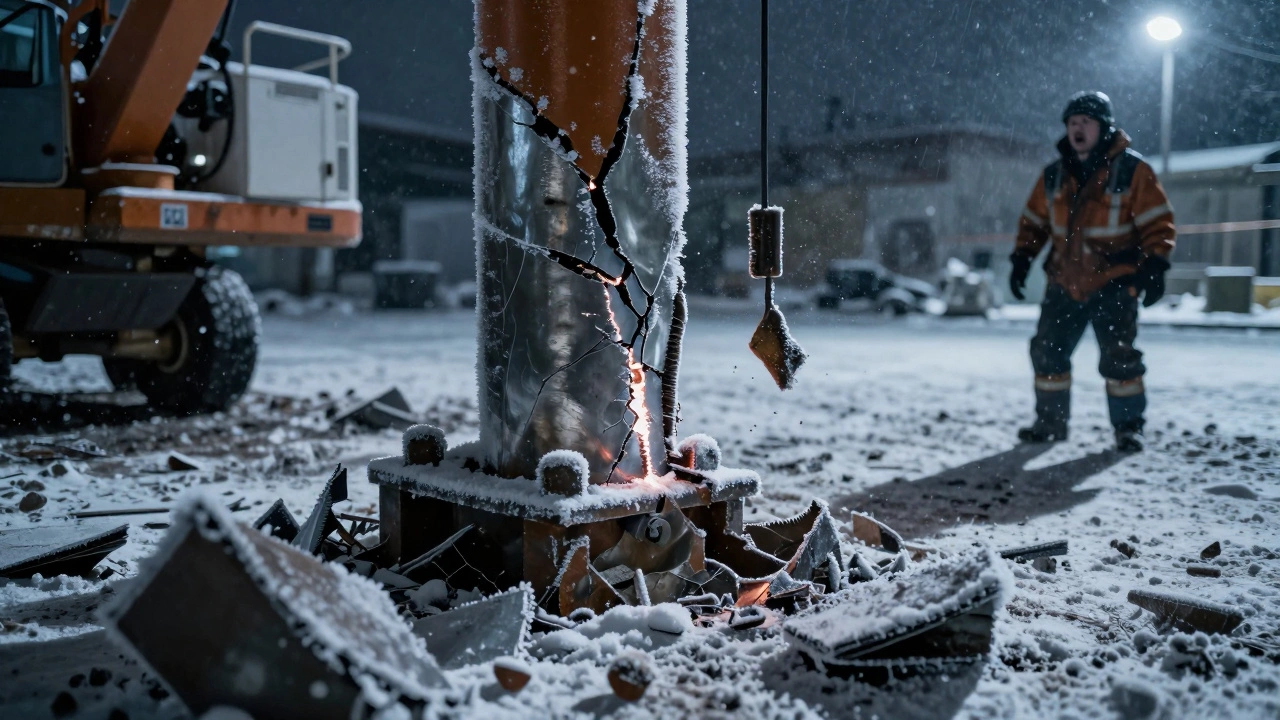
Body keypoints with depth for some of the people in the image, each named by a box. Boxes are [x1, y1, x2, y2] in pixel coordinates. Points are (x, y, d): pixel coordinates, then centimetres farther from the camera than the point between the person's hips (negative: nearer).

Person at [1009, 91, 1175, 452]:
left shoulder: (1131, 170, -6)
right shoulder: (1054, 175, 7)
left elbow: (1157, 222, -7)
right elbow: (1034, 221, 15)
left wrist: (1154, 267, -16)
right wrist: (1021, 259, 6)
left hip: (1115, 283, -5)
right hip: (1065, 283, 5)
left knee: (1119, 357, -8)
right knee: (1047, 351, 6)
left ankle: (1128, 426, 8)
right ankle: (1050, 422, 20)